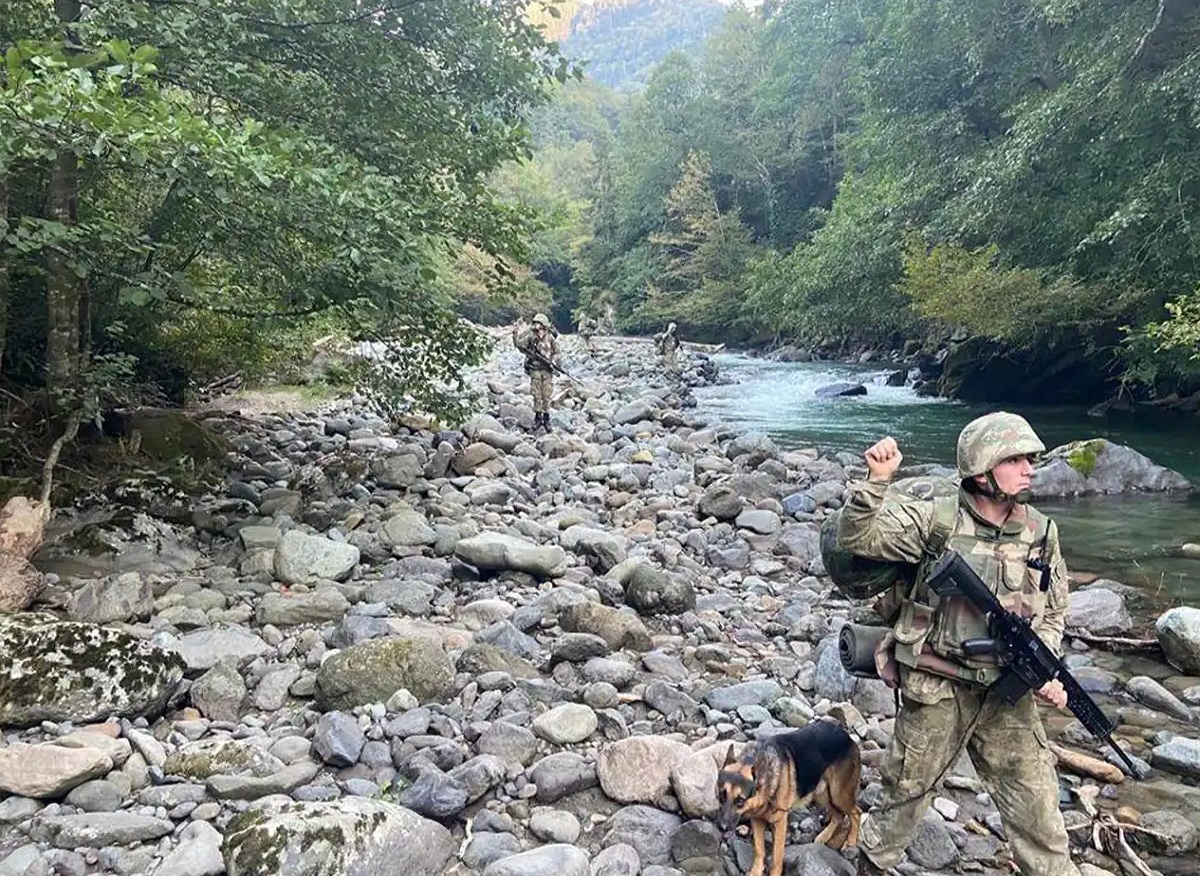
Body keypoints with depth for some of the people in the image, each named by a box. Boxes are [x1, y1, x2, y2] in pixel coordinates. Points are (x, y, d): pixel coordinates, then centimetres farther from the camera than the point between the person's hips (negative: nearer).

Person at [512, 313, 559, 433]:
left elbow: (556, 352, 9)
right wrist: (516, 333, -20)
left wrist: (553, 362, -7)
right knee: (537, 395, 4)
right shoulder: (530, 336, -2)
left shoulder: (550, 338, 0)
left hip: (547, 370, 0)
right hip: (535, 370, 0)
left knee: (547, 395, 2)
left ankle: (546, 418, 12)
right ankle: (537, 417, 14)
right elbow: (519, 344, -9)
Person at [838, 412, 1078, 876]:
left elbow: (1053, 613, 13)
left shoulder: (1041, 533, 2)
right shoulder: (936, 520, -10)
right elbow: (857, 536, -15)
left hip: (1008, 695, 3)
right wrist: (876, 480, -29)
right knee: (905, 790, 15)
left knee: (1037, 810, 9)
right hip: (935, 692, -3)